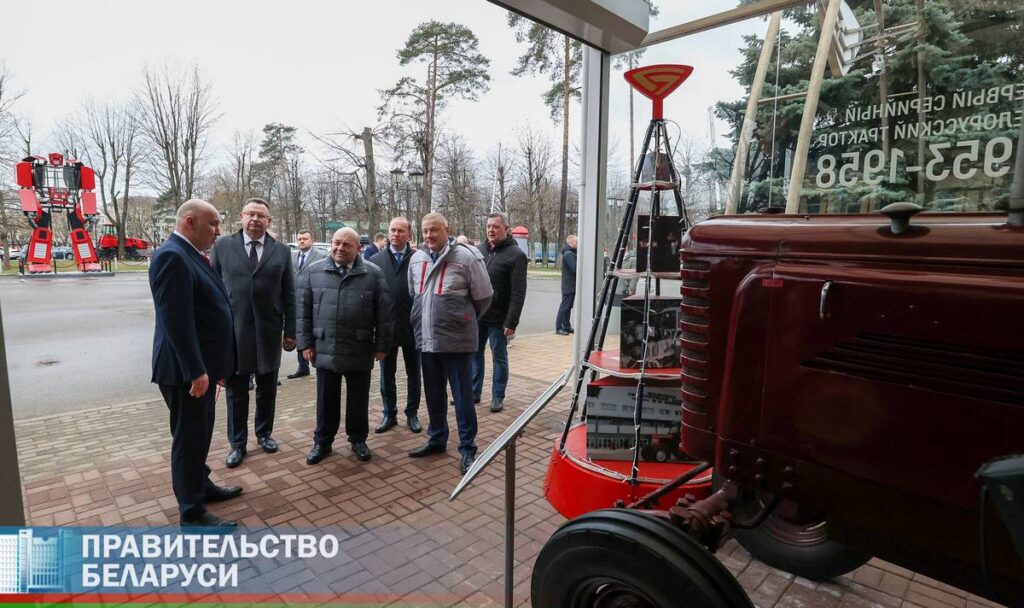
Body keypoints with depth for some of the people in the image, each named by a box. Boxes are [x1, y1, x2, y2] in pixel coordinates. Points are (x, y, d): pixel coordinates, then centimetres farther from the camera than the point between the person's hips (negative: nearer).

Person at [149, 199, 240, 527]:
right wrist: (195, 370, -23)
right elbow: (176, 320, -24)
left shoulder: (191, 255, 12)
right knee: (189, 436, 2)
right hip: (187, 369, -9)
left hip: (201, 365, 9)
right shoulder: (171, 256, -19)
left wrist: (213, 365, 18)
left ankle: (201, 485, 38)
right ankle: (192, 511, 16)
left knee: (200, 432, 21)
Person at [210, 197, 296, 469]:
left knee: (267, 389, 13)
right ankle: (237, 443, 23)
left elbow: (289, 295, 4)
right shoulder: (223, 246, 2)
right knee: (236, 390, 9)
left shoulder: (281, 250, 3)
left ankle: (264, 433, 32)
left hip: (268, 331, 1)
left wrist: (290, 331, 1)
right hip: (233, 330, -1)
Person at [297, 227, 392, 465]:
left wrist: (382, 345, -3)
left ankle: (358, 440, 29)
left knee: (358, 399, 12)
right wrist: (306, 342, 2)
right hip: (325, 349, 1)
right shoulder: (313, 272, 2)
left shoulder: (373, 273, -3)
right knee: (326, 399, 13)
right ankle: (322, 442, 29)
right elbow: (303, 310, 6)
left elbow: (384, 312, -2)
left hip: (360, 350, -1)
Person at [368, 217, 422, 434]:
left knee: (413, 374, 12)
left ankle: (412, 413, 27)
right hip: (386, 327, 2)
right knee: (386, 375, 13)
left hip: (412, 327, -2)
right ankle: (389, 414, 28)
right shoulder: (376, 260, 2)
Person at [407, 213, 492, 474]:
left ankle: (468, 448, 16)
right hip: (426, 339, 6)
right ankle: (436, 438, 35)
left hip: (456, 340, -6)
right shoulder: (416, 259, 7)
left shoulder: (466, 256, -11)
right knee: (434, 394, 18)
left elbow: (483, 296, -4)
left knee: (462, 396, 3)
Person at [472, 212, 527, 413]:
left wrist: (511, 322, -19)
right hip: (476, 315, 6)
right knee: (475, 355, 14)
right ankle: (474, 393, 28)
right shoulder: (480, 250, 8)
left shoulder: (515, 255, -10)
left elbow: (518, 292, -14)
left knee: (499, 358, 8)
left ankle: (498, 397, 20)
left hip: (497, 319, -5)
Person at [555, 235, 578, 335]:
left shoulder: (572, 253, 17)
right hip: (569, 285, -10)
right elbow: (575, 268, -24)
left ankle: (566, 326, 21)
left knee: (568, 306, 14)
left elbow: (575, 267, 17)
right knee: (564, 306, -5)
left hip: (571, 285, 10)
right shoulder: (568, 254, -17)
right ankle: (559, 328, -1)